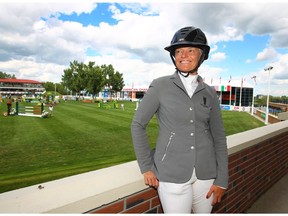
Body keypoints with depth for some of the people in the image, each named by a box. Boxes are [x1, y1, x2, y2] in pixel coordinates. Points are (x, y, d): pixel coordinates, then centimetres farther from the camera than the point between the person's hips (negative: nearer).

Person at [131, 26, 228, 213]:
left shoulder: (209, 93, 3)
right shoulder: (160, 86, -7)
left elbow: (219, 137, 6)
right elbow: (138, 124, -3)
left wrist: (222, 180, 3)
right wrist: (146, 167, -3)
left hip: (205, 173, 4)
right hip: (172, 173, -3)